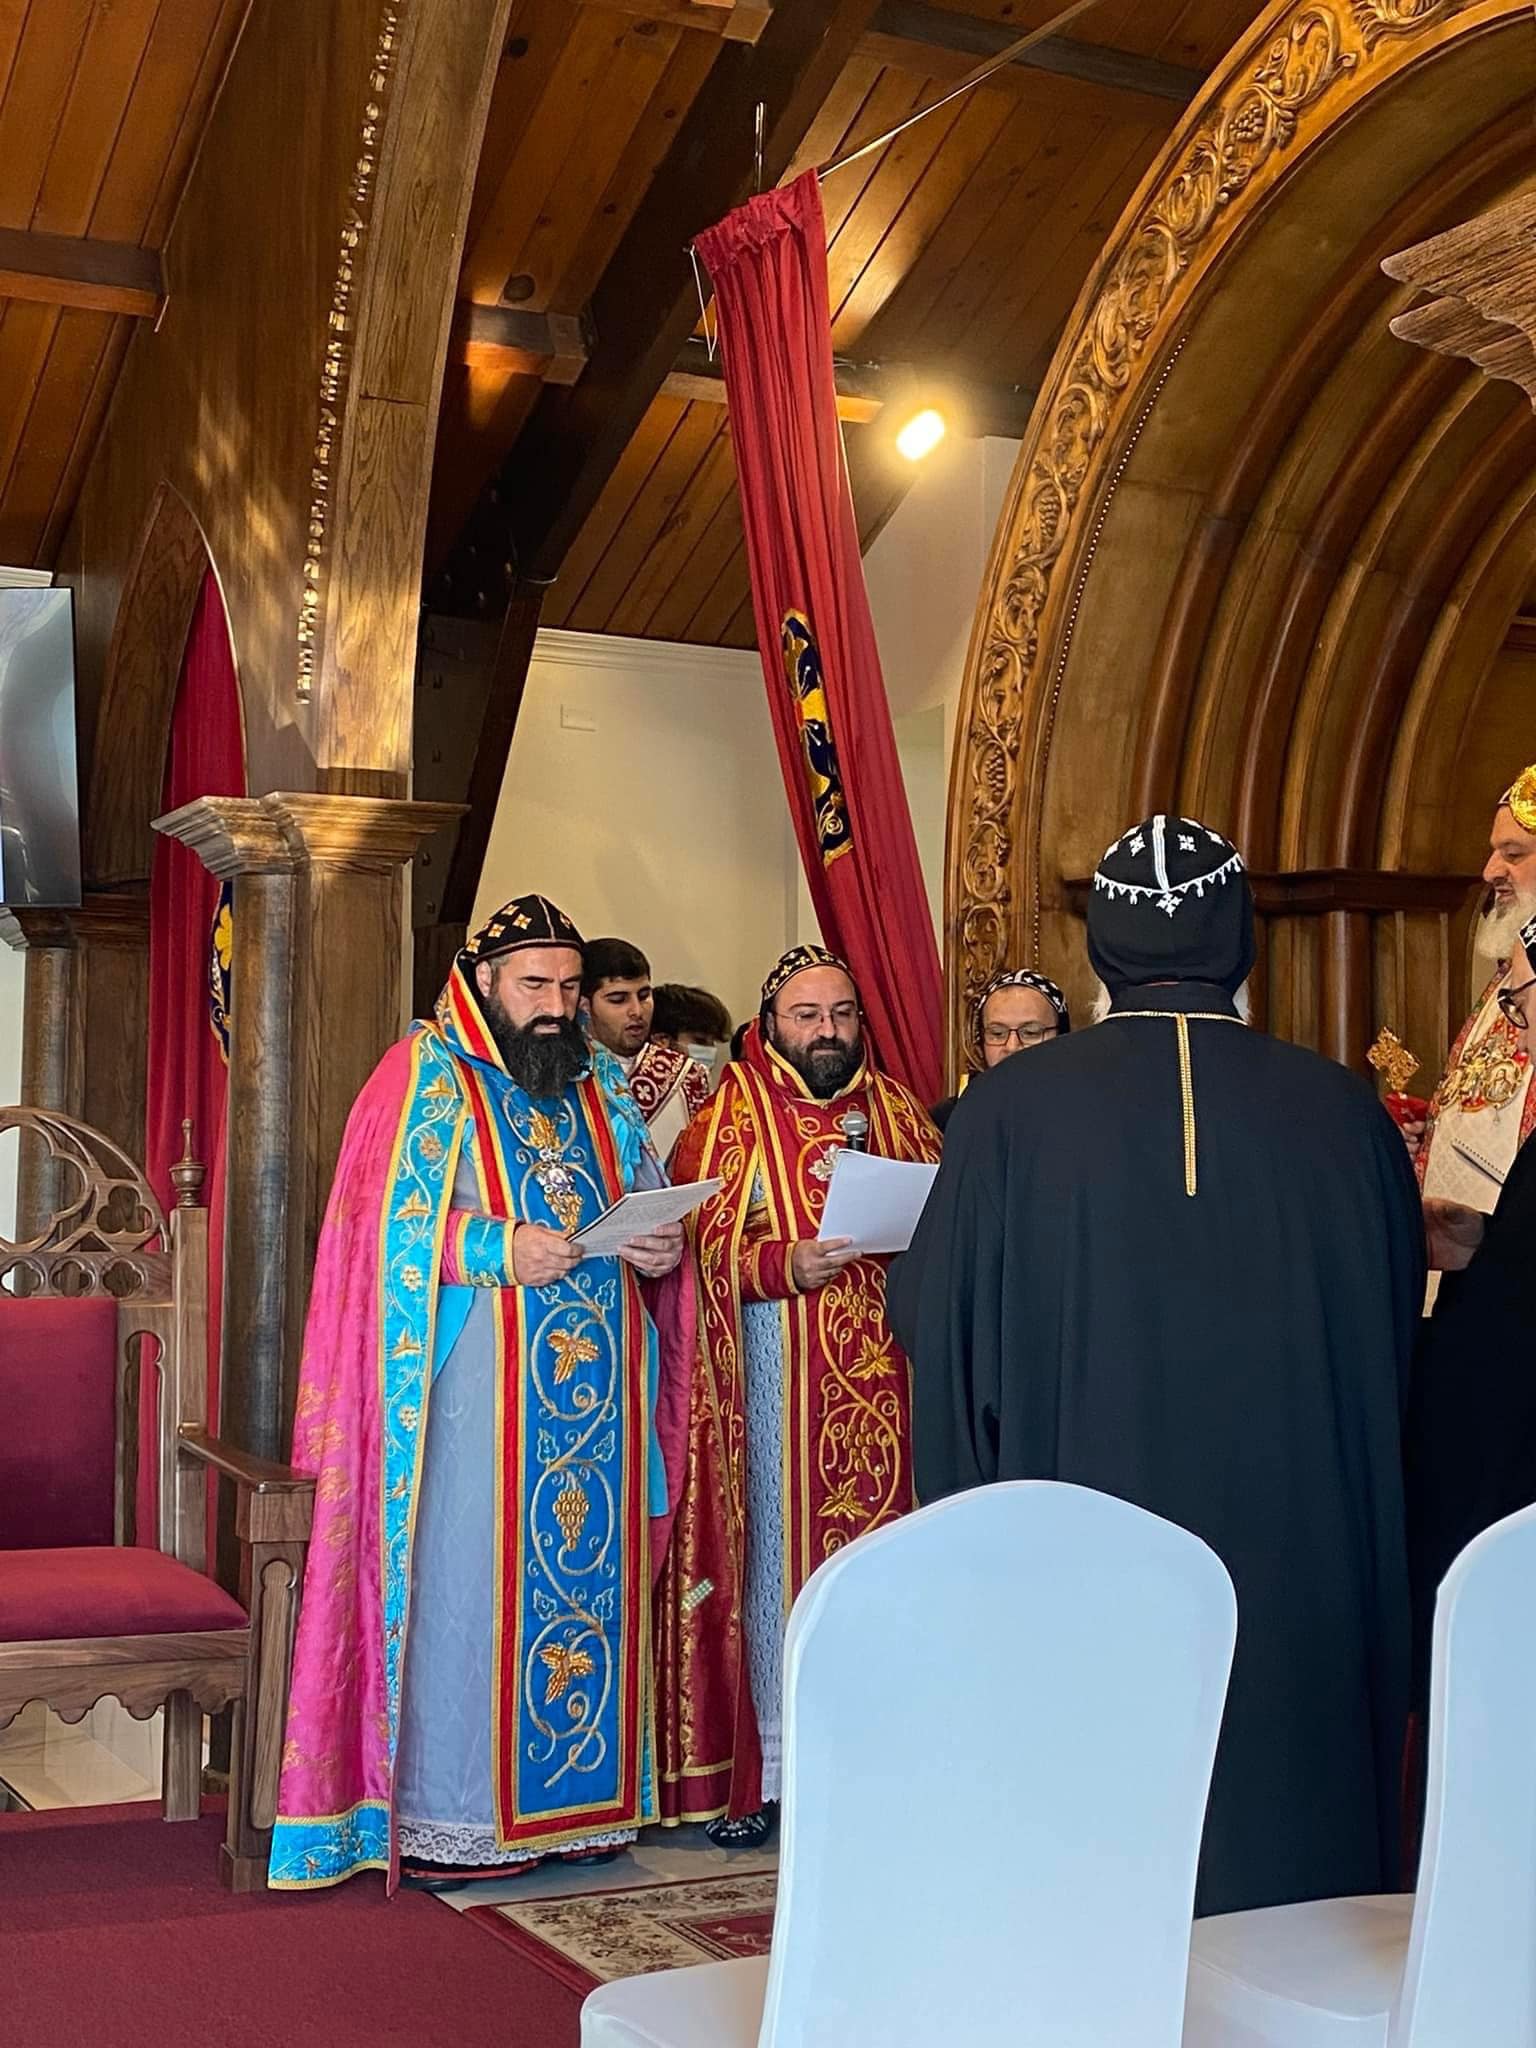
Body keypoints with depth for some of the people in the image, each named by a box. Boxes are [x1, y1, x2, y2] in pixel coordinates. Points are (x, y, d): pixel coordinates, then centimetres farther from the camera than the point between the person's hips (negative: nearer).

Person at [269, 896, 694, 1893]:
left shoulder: (604, 1086, 16)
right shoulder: (427, 1074, 0)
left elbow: (655, 1207, 18)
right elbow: (387, 1230, -8)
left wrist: (662, 1248, -4)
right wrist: (500, 1251, -20)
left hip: (597, 1391, 5)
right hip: (476, 1390, -5)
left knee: (591, 1576, 7)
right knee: (464, 1582, -4)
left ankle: (577, 1795, 17)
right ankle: (445, 1817, 5)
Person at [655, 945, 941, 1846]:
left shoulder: (897, 1107, 14)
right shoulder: (733, 1114, 1)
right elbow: (703, 1247, -6)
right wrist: (787, 1266, -22)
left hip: (888, 1376, 4)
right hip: (781, 1371, -3)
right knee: (776, 1556, -1)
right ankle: (760, 1768, 8)